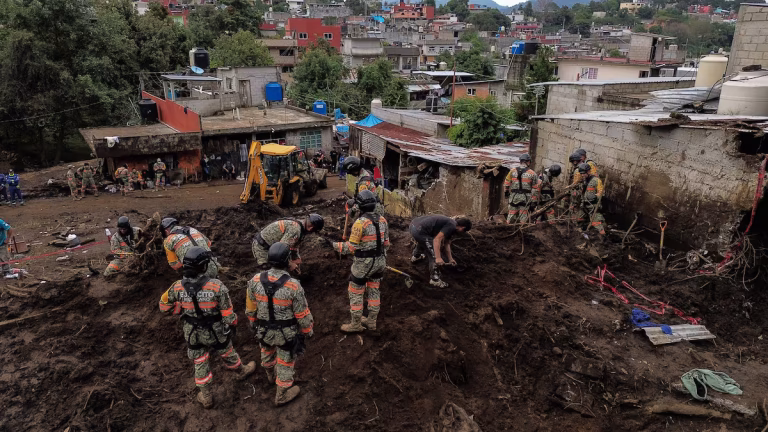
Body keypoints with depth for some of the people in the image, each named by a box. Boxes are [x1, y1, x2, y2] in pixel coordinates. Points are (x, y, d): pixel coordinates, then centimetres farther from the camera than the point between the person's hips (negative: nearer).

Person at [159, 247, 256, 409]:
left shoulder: (178, 287, -19)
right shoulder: (216, 286, -27)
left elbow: (164, 306, -1)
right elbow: (227, 313, -18)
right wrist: (232, 325, 2)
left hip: (193, 334, 2)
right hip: (216, 333, -2)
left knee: (200, 364, 21)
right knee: (227, 354, 26)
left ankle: (206, 398, 37)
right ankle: (242, 371, 55)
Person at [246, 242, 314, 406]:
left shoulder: (256, 280, -19)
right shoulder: (294, 286, -30)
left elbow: (250, 307, -3)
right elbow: (303, 314, -17)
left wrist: (253, 322, 17)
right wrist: (308, 330, 2)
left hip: (264, 330, 4)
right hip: (287, 332, -4)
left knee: (267, 352, 33)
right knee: (285, 361, 19)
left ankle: (271, 375, 61)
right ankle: (282, 395, 38)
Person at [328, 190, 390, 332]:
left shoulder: (360, 223, -22)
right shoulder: (382, 220, -2)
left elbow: (351, 248, -18)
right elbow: (386, 243, 7)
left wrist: (334, 245, -7)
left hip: (363, 264, -7)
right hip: (379, 262, 7)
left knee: (356, 293, 10)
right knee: (374, 291, 19)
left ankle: (356, 324, 21)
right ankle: (371, 321, 32)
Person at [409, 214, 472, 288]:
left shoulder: (449, 222, 20)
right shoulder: (452, 226, -9)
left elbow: (446, 243, 28)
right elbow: (437, 239, -18)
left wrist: (450, 259, 33)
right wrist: (438, 258, -18)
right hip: (419, 231, -10)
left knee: (423, 241, 42)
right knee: (435, 255, 1)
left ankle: (415, 257, 69)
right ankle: (435, 280, 13)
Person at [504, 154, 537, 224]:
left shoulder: (512, 171, 3)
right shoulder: (532, 173, -3)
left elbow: (506, 183, 8)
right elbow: (535, 188, -3)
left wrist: (506, 192, 24)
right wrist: (534, 200, 2)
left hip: (514, 197, 2)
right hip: (525, 198, -2)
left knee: (512, 215, 10)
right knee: (523, 215, 4)